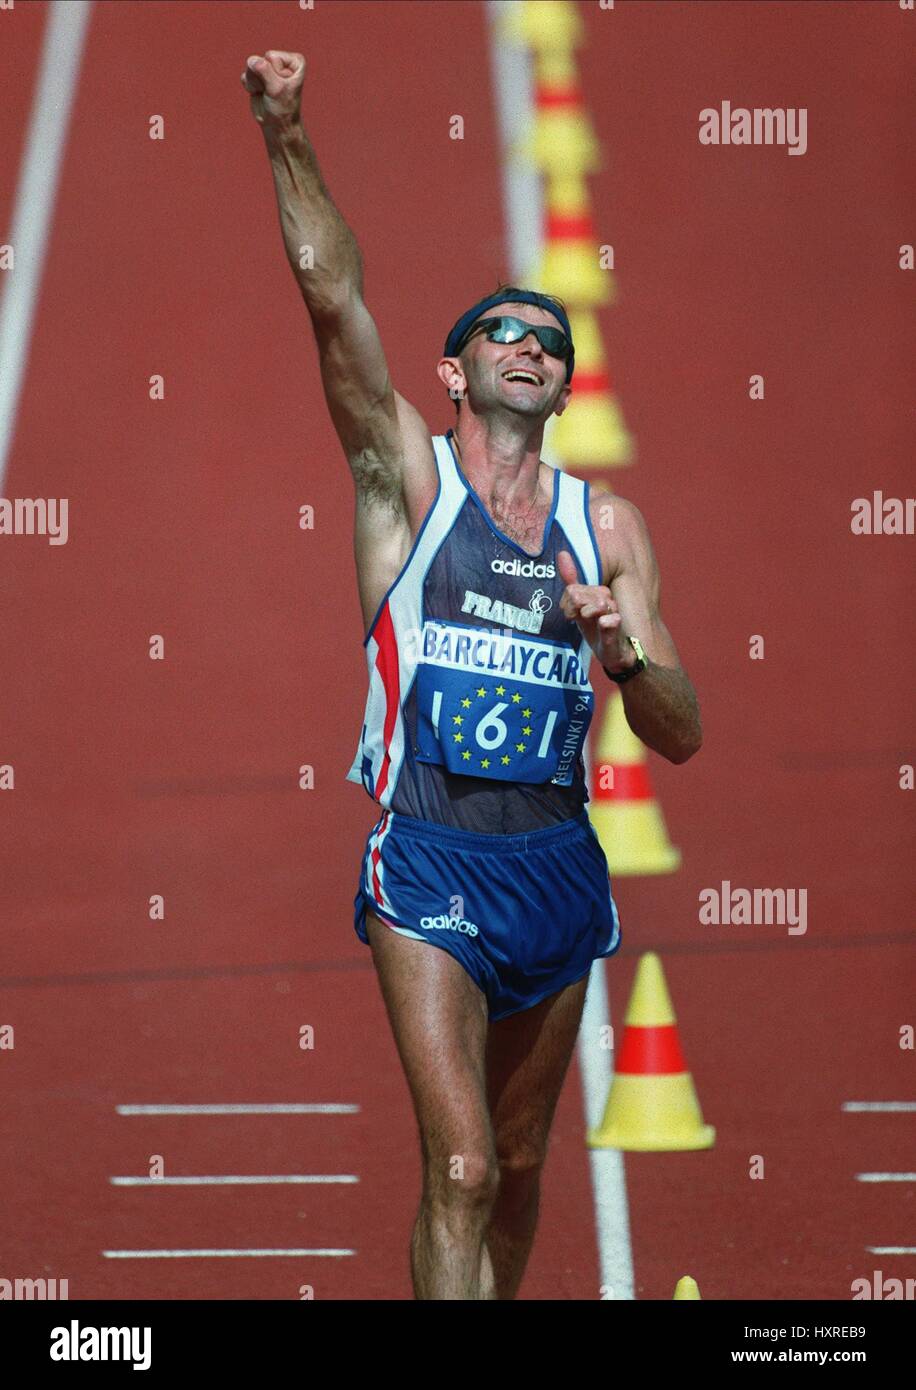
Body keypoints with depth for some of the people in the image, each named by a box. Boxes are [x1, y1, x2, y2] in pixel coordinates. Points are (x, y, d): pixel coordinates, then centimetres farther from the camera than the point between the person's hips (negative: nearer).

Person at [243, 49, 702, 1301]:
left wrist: (621, 652, -13)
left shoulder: (606, 525, 10)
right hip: (432, 862, -4)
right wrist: (288, 141, -22)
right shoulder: (408, 473, 2)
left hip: (559, 864, 4)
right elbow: (333, 292, -12)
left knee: (520, 1165, 15)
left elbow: (681, 738, 7)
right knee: (462, 1166, -15)